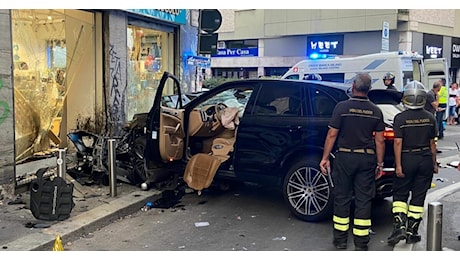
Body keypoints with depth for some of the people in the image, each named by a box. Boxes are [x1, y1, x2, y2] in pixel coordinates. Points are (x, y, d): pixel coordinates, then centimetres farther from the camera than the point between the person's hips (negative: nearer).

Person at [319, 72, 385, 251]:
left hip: (345, 157, -2)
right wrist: (380, 164, 11)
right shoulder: (376, 111, 2)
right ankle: (361, 243, 13)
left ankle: (340, 240, 18)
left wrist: (325, 158, -1)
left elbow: (332, 135, -7)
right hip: (367, 159, 2)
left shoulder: (342, 107, -7)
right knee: (363, 200, 7)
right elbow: (379, 140, 3)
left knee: (342, 198, 9)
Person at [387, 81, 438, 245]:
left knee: (400, 195, 10)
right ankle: (412, 232, 13)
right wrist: (434, 163, 15)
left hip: (407, 159, -3)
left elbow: (398, 142, -13)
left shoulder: (400, 118, -9)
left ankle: (399, 226, -4)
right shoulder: (430, 118, 1)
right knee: (418, 197, 9)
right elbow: (432, 143, 6)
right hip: (425, 159, 3)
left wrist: (398, 165, -11)